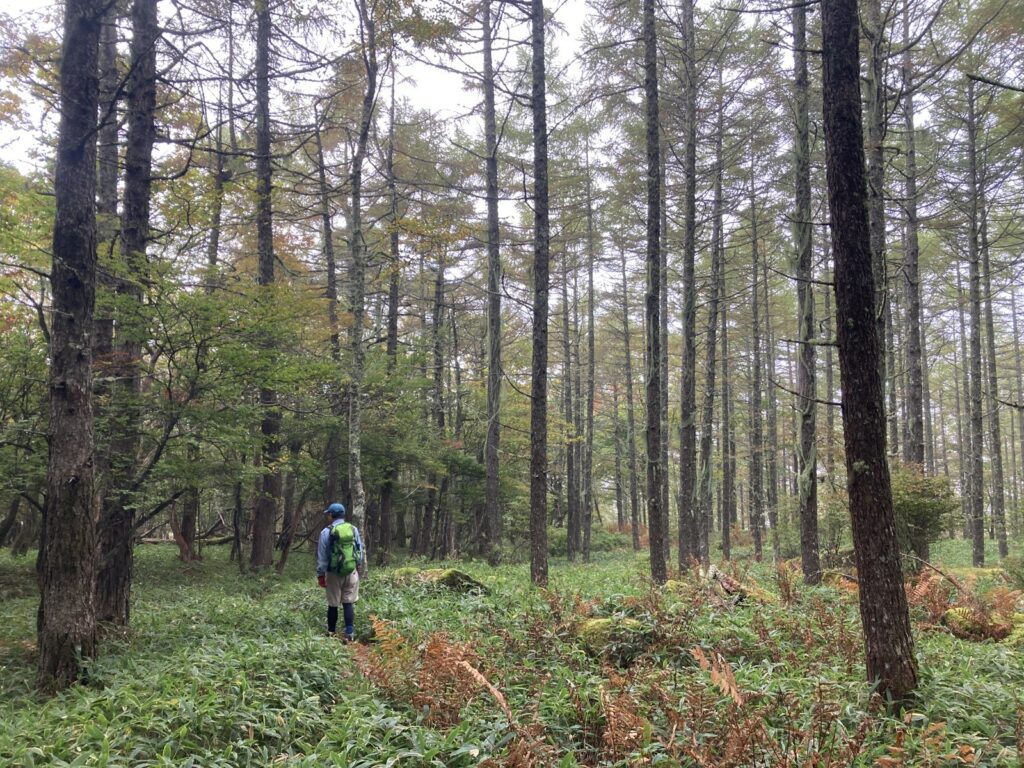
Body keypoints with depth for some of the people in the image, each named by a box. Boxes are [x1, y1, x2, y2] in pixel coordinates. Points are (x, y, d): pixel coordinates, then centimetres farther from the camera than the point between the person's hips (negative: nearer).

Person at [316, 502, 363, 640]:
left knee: (333, 604, 10)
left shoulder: (326, 532, -7)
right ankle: (350, 633, -1)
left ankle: (332, 632, 22)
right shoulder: (354, 530, 2)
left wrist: (320, 574, 3)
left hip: (333, 573, -2)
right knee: (349, 603, 4)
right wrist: (358, 568, 19)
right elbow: (360, 552, 7)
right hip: (351, 572, 2)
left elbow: (322, 556, -4)